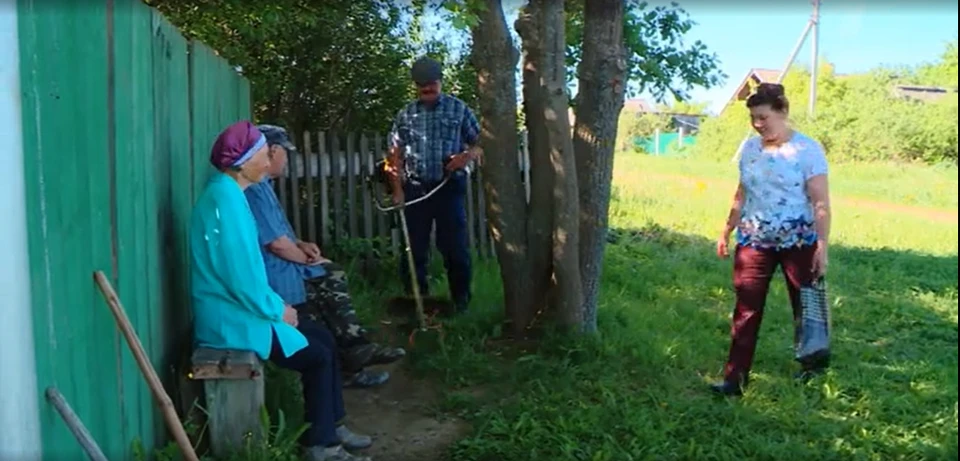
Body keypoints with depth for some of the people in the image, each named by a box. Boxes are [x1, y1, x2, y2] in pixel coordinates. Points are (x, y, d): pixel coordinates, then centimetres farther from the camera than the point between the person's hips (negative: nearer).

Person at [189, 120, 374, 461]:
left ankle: (332, 426, 20)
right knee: (318, 357, -6)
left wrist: (276, 305, 8)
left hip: (239, 308, 10)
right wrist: (277, 309, -11)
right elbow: (242, 275, -24)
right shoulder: (225, 200, -21)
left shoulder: (228, 193, 11)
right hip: (230, 319, -10)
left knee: (323, 339, 10)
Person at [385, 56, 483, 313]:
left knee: (455, 247, 0)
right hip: (415, 189, 2)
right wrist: (398, 190, -1)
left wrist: (468, 155, -18)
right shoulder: (405, 115, 9)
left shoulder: (458, 109, 4)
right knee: (414, 248, 7)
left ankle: (461, 303, 13)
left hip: (449, 187, -2)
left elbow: (481, 143, 4)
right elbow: (394, 155, 8)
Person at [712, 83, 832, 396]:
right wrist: (726, 232, 11)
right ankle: (735, 379, 0)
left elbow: (821, 203, -12)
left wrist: (823, 247, -16)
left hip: (798, 243, -3)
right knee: (746, 311, -1)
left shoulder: (807, 149, -10)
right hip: (754, 242, 4)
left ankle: (813, 368, 30)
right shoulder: (749, 147, 4)